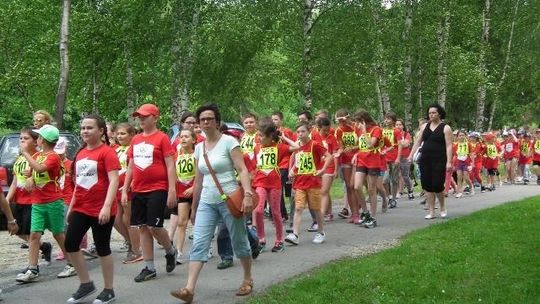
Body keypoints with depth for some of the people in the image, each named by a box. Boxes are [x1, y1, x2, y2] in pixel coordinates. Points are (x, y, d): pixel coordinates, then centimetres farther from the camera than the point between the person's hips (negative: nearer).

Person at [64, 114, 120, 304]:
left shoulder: (107, 152, -11)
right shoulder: (80, 154, 12)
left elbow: (114, 181, -18)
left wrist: (107, 206, -26)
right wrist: (71, 206, 20)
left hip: (101, 210, -7)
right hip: (80, 208, 7)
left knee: (102, 248, 1)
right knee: (70, 245, 4)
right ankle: (86, 284, 20)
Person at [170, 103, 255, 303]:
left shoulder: (228, 141, -6)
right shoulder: (199, 147, 11)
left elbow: (242, 170, -12)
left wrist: (248, 194, -25)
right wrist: (193, 207, 19)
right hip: (206, 202, 5)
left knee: (239, 241, 8)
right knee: (199, 244, -7)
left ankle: (248, 279, 29)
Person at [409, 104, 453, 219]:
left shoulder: (445, 128, -2)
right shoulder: (424, 126, 12)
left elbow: (449, 146, -8)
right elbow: (418, 141, 15)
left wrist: (449, 162, -16)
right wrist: (411, 155, 7)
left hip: (439, 161, -5)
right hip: (425, 160, 5)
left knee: (437, 185, -8)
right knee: (427, 185, 2)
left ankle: (442, 207, 18)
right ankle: (431, 212, 9)